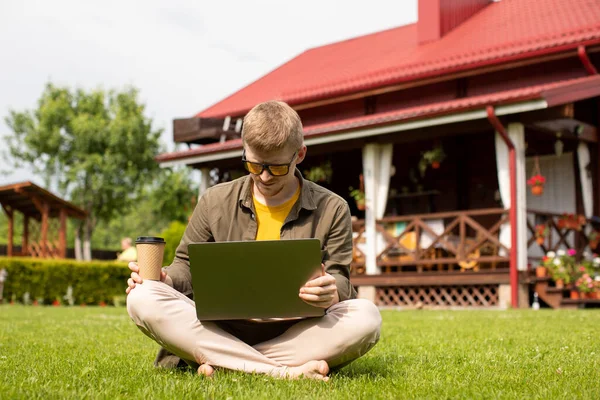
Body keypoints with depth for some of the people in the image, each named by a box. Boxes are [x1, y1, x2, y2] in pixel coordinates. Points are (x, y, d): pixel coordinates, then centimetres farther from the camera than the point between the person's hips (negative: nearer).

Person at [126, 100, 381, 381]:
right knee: (143, 300, -25)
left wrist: (333, 292, -22)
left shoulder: (331, 209, 4)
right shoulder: (215, 202, 8)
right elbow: (187, 265, 16)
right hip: (222, 328, 1)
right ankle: (284, 372, -32)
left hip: (294, 333, -1)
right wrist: (167, 278, -8)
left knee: (366, 317, -30)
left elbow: (339, 278, 4)